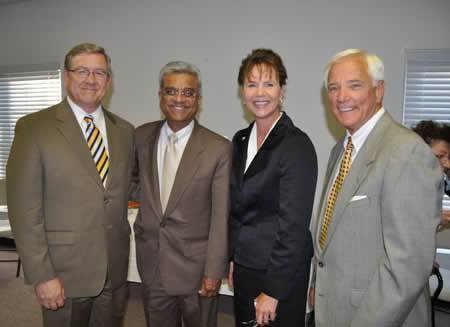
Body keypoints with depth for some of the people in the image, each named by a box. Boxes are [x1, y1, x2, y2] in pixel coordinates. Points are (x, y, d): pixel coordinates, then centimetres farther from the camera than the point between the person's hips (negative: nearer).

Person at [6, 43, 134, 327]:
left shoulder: (125, 131, 6)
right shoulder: (34, 128, -7)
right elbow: (24, 208, -10)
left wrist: (123, 256, 8)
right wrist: (42, 276, -13)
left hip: (115, 272, 4)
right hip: (65, 274, -4)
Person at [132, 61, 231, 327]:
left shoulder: (219, 148, -12)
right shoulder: (142, 136, 1)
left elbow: (221, 217, -12)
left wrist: (214, 271, -12)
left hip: (195, 267, -3)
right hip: (151, 264, 4)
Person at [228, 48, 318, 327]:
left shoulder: (297, 145, -18)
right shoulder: (241, 140, 4)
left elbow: (294, 225, -19)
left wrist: (273, 291, -17)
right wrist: (232, 258, 12)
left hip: (281, 274, -6)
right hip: (244, 267, 6)